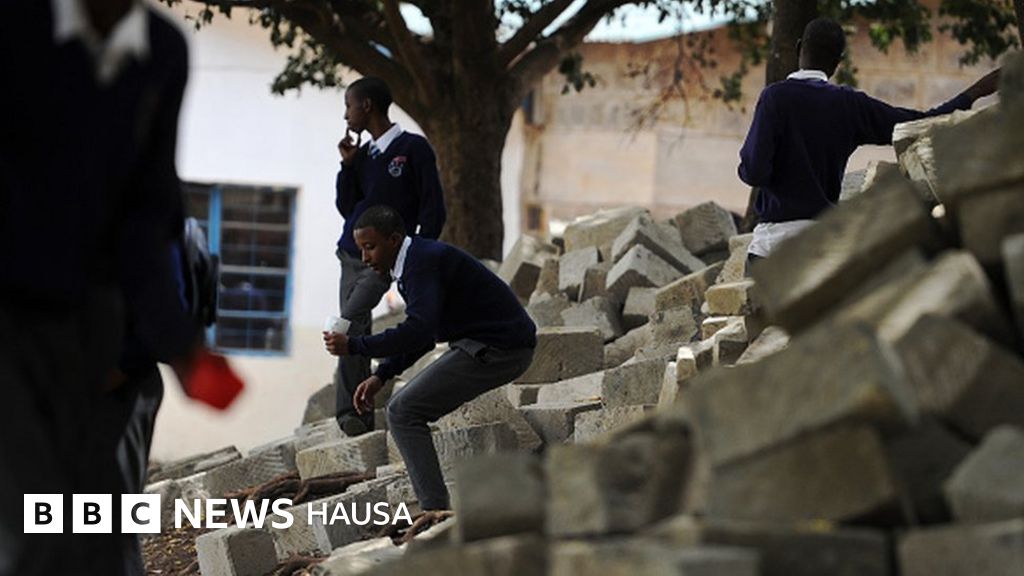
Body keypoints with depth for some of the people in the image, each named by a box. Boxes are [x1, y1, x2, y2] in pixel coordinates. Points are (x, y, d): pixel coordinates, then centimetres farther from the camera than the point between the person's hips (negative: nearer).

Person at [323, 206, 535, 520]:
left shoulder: (424, 262, -18)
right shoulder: (416, 260, 15)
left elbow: (418, 332, -30)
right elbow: (421, 334, 24)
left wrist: (354, 346, -24)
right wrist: (380, 376, 12)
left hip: (496, 350, -11)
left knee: (403, 412, -12)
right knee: (406, 407, 17)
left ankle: (436, 510, -15)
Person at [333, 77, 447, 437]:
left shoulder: (414, 149, -3)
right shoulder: (363, 154, 17)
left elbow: (433, 208, -5)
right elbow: (346, 207, 15)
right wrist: (348, 165, 4)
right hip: (351, 255, 7)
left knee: (351, 318, -24)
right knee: (355, 331, 1)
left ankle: (350, 411, -23)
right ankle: (360, 414, 2)